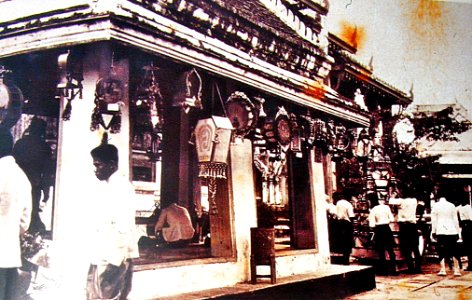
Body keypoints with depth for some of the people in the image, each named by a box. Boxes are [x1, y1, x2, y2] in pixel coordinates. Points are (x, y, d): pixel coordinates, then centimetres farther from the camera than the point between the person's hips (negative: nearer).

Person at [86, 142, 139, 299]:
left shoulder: (122, 186, -13)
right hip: (100, 256, 9)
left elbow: (124, 225, -19)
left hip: (115, 257, -9)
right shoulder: (102, 186, 15)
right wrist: (95, 254, 15)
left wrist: (118, 258, -22)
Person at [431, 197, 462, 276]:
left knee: (442, 251, -1)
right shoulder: (452, 205, 7)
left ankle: (442, 270, -8)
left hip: (441, 231, -2)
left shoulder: (435, 206, 2)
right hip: (452, 231, 2)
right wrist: (458, 232, 14)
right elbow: (456, 220, 10)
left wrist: (433, 232, 4)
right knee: (454, 250, 10)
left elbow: (434, 220, 1)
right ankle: (456, 270, 10)